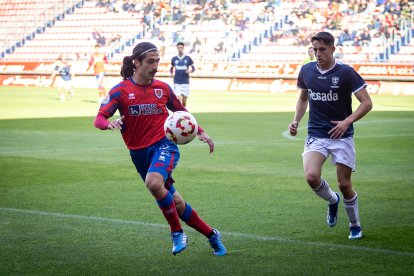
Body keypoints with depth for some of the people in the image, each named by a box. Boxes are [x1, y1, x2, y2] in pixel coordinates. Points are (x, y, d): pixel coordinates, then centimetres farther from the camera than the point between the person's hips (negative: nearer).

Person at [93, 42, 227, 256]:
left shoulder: (162, 88, 2)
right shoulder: (120, 90, -4)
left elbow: (181, 111, 19)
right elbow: (99, 119, -11)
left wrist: (200, 132, 10)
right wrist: (110, 124, -33)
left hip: (164, 145, -2)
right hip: (139, 154, 2)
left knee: (153, 183, -33)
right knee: (174, 202, 7)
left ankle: (177, 233, -17)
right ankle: (211, 235, 25)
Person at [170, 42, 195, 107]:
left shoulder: (188, 58, 2)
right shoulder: (174, 59, 5)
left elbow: (193, 68, 8)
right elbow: (171, 68, 18)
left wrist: (190, 70, -14)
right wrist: (171, 73, -2)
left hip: (185, 82, 0)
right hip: (177, 83, 0)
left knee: (184, 102, 4)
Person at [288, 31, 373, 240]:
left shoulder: (346, 73, -10)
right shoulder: (306, 71, 3)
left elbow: (367, 103, -10)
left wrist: (347, 121, -22)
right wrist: (296, 121, 6)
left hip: (342, 136, -3)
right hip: (316, 135, 3)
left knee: (344, 185, 0)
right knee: (311, 176, -21)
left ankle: (355, 225, 25)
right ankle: (332, 200, 13)